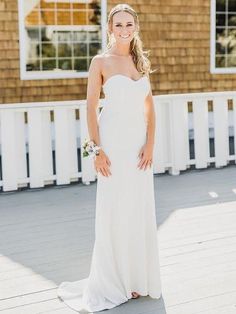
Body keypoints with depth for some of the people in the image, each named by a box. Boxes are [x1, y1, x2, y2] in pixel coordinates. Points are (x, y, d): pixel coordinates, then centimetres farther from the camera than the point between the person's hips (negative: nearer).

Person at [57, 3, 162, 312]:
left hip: (139, 142, 4)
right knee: (113, 213, 2)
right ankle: (112, 283, 16)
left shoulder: (142, 62, 11)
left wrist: (149, 144, -1)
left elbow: (150, 107, 10)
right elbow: (91, 108, -5)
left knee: (140, 212, 9)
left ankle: (138, 277, 24)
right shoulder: (101, 62, -2)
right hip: (113, 142, -4)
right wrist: (97, 150, -11)